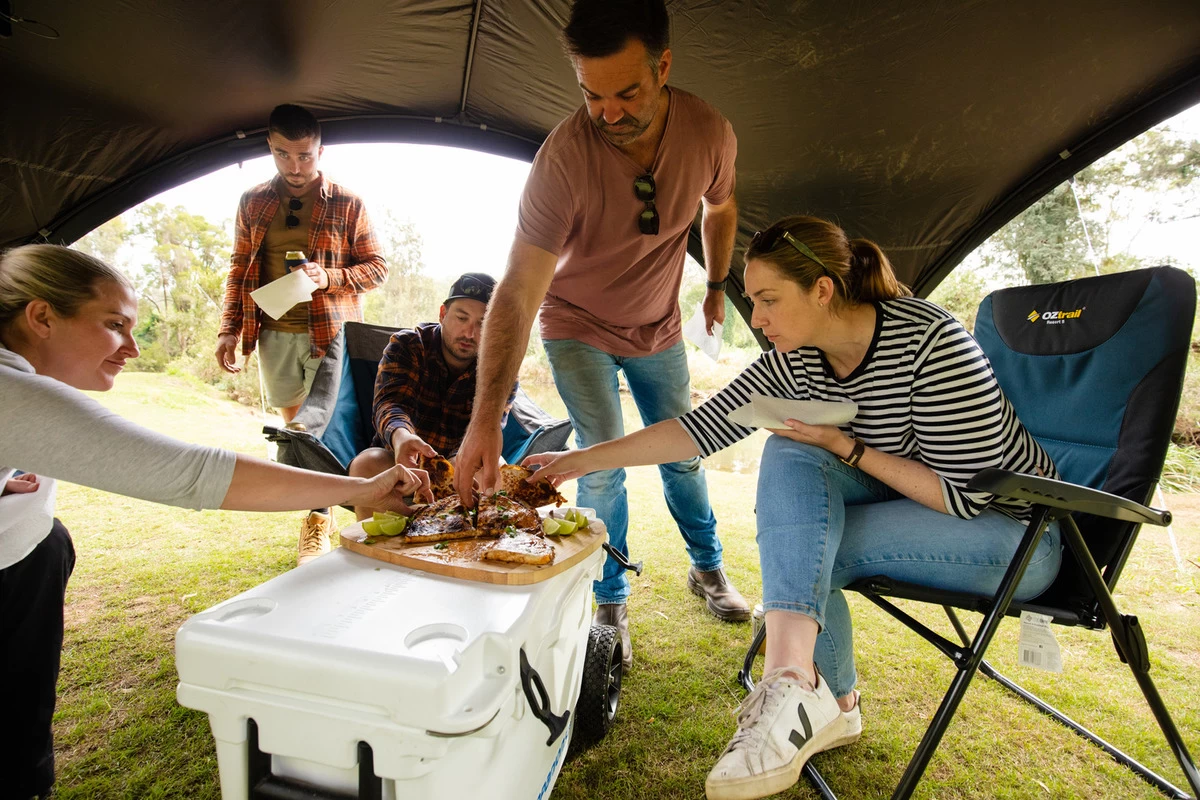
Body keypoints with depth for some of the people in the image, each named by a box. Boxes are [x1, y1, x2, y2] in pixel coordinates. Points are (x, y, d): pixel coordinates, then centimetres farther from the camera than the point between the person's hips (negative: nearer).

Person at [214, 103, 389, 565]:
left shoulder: (346, 204, 1)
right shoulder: (253, 203, 10)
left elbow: (376, 267, 2)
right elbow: (239, 268, 15)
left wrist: (329, 277, -16)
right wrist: (230, 329, 7)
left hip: (330, 332, -3)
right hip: (274, 333, 4)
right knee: (293, 425, 9)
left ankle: (317, 523, 8)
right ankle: (317, 511, 25)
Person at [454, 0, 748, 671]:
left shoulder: (709, 131, -18)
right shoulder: (565, 156, -31)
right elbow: (518, 293, -38)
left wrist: (717, 286, 11)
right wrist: (486, 417, -45)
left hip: (659, 327, 4)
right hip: (579, 327, -3)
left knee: (683, 454, 13)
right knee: (603, 465, -9)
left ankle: (708, 568, 37)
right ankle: (611, 603, 16)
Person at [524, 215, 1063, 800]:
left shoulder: (929, 341, -26)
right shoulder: (796, 359, -8)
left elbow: (967, 495, -23)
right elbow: (703, 427, -10)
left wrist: (847, 449, -24)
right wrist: (583, 460, -13)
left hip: (1014, 529, -6)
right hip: (911, 503, 6)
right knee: (788, 455, -21)